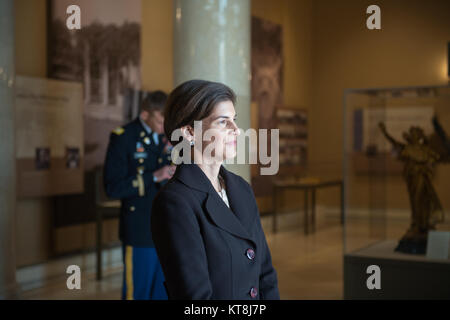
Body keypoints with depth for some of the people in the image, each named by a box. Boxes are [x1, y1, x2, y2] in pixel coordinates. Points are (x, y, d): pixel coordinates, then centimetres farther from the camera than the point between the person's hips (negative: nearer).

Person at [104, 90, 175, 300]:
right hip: (140, 233, -6)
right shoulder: (123, 137, -8)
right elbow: (113, 188, -14)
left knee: (164, 292, 12)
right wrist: (154, 177, -21)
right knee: (138, 292, 3)